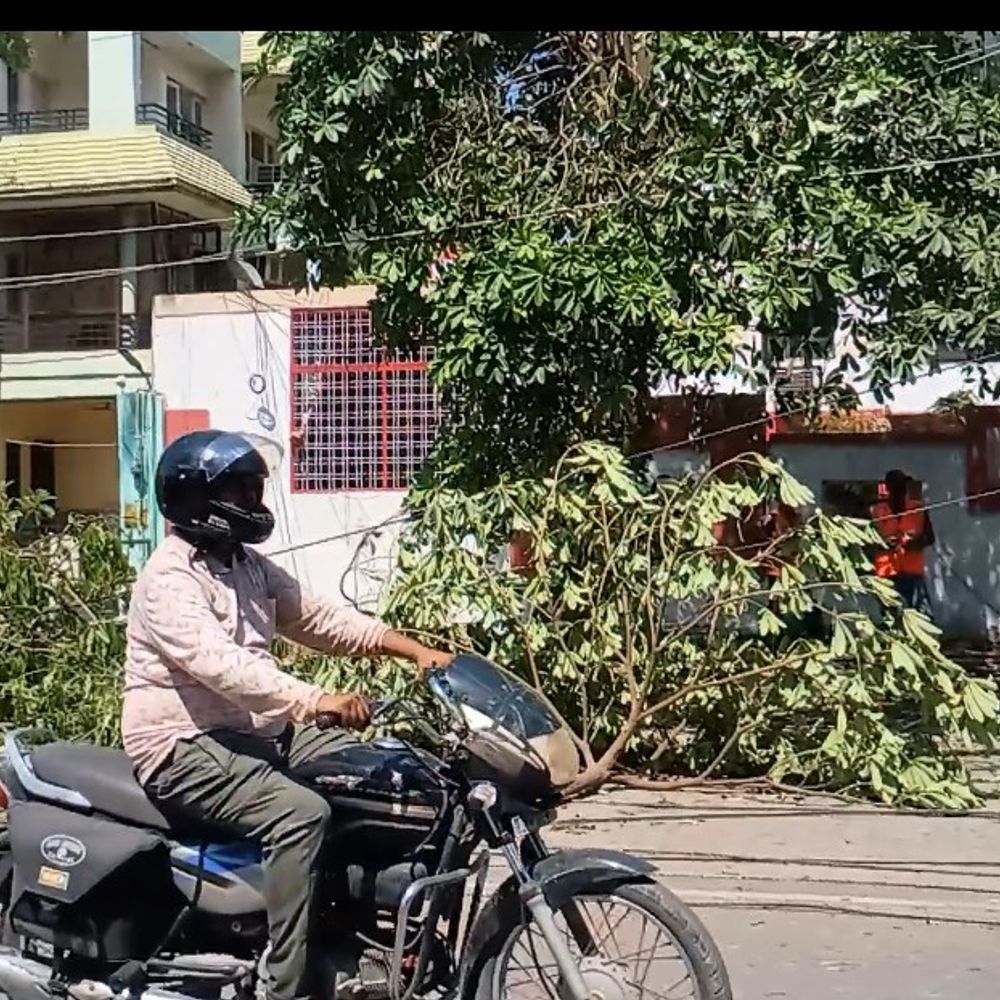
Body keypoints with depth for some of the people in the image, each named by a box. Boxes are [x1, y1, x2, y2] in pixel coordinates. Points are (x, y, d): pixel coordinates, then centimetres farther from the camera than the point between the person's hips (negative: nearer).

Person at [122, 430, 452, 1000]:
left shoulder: (249, 567, 12)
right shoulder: (170, 578, -17)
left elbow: (320, 619, 12)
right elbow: (219, 663, -32)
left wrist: (415, 650, 1)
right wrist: (317, 701, -42)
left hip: (257, 733, 9)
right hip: (187, 747, -9)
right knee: (302, 814, -30)